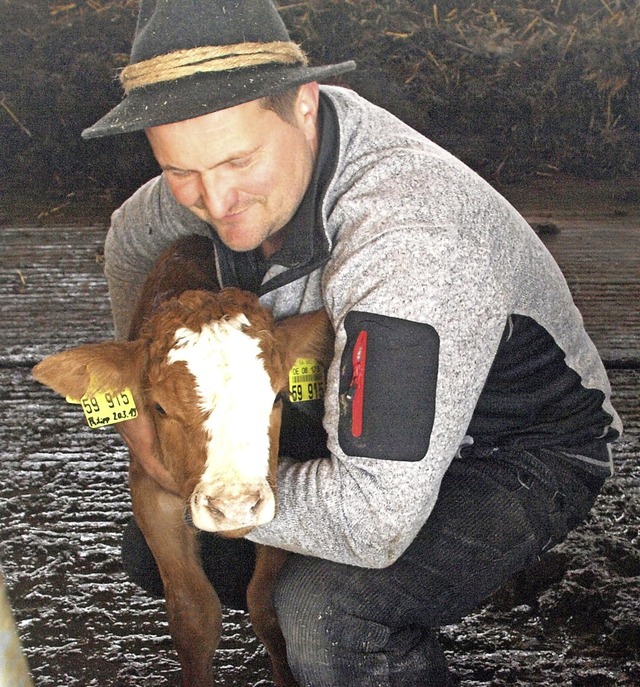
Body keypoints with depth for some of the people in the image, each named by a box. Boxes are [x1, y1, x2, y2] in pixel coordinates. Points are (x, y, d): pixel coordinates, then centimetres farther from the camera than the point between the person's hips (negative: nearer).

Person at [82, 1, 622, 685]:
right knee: (157, 551, 7)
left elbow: (373, 518, -42)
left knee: (324, 611, -34)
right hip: (355, 422, 8)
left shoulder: (410, 241, -40)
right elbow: (133, 237, 11)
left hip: (519, 459, -7)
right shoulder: (242, 142, -13)